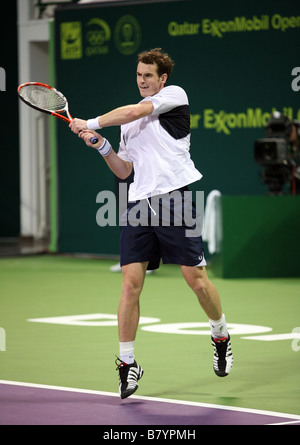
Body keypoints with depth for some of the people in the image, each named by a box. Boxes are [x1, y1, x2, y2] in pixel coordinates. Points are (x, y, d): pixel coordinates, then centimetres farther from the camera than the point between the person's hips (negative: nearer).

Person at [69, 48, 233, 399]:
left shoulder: (175, 94, 5)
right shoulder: (129, 122, 22)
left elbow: (134, 112, -8)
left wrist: (91, 123, 1)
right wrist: (101, 145, 6)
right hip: (139, 204, 5)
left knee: (196, 279, -4)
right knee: (131, 283, -5)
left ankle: (221, 335, 24)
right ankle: (127, 363, 2)